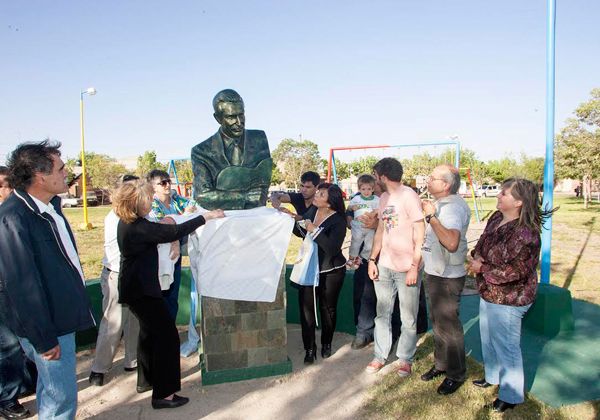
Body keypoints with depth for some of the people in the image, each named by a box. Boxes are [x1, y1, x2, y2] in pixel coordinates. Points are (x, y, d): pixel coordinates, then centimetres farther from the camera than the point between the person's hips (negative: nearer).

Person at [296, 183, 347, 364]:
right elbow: (302, 232, 17)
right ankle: (310, 348, 11)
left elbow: (332, 248, -29)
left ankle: (326, 344, 34)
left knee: (328, 308, 13)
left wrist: (314, 230, -30)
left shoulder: (338, 220, -17)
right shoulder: (312, 211, 0)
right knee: (306, 307, -2)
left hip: (330, 272, -4)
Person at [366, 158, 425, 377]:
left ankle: (405, 359, 23)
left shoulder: (409, 196, -10)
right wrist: (372, 260, 9)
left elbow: (420, 236, -12)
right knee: (382, 315, 13)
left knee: (408, 319, 6)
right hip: (384, 266, 7)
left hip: (406, 268, -6)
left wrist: (414, 268, -16)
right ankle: (380, 356, 26)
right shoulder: (384, 198, 12)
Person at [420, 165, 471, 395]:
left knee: (448, 325, 4)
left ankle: (456, 374, 21)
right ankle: (441, 363, 38)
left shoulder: (454, 206, -22)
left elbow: (452, 242, -36)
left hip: (447, 277, -10)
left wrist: (431, 216, -31)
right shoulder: (439, 204, 8)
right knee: (437, 321, 21)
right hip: (433, 272, 10)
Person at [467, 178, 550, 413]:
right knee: (488, 338, 25)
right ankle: (493, 376, 47)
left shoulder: (525, 232, -26)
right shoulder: (497, 218, 1)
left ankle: (511, 395, 26)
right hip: (488, 294, 9)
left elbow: (516, 270, -28)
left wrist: (483, 267, -20)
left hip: (508, 300, -9)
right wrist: (477, 255, -7)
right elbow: (483, 242, 14)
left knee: (506, 346, 6)